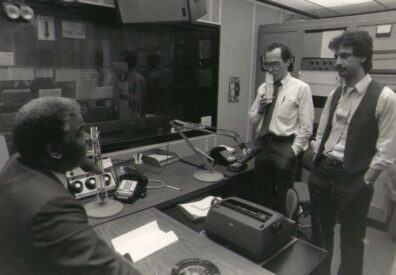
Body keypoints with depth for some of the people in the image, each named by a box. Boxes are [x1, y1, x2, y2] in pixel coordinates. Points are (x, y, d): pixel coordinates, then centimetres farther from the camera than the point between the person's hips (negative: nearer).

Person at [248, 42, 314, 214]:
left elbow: (306, 127, -8)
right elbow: (252, 121, 11)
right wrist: (260, 109, -8)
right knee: (260, 197, 17)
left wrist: (292, 152, -12)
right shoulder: (263, 88, 9)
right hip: (262, 145, 5)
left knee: (282, 200, 9)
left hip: (284, 147, -5)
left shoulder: (301, 88, -6)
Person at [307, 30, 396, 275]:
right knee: (320, 234, 20)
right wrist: (316, 166, 6)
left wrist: (363, 182, -9)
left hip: (353, 180, -5)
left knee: (351, 241, 13)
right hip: (322, 172, 6)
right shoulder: (335, 95, 7)